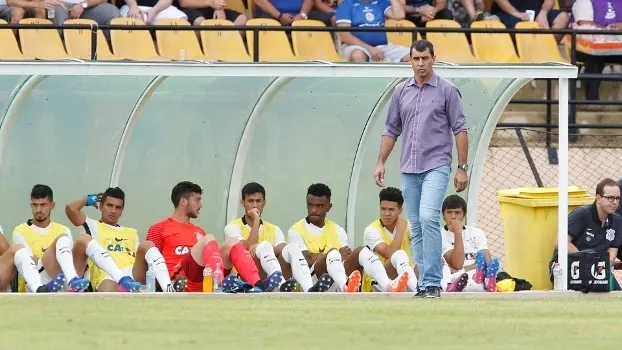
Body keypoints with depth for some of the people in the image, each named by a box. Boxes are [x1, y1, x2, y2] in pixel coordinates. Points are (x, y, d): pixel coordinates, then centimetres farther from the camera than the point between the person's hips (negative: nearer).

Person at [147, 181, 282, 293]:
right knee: (209, 239, -24)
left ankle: (257, 285, -39)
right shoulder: (159, 228, 14)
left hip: (204, 283, 6)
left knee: (232, 243, -13)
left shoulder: (199, 232, 31)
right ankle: (221, 285, -52)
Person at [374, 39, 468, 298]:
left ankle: (432, 282, -20)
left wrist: (462, 168, -6)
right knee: (416, 226, 6)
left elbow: (459, 130, -2)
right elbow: (391, 130, 17)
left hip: (436, 167, -5)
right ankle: (424, 283, 12)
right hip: (409, 169, 5)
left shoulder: (447, 91, -1)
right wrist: (381, 163, 10)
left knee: (428, 217, -21)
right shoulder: (401, 92, 11)